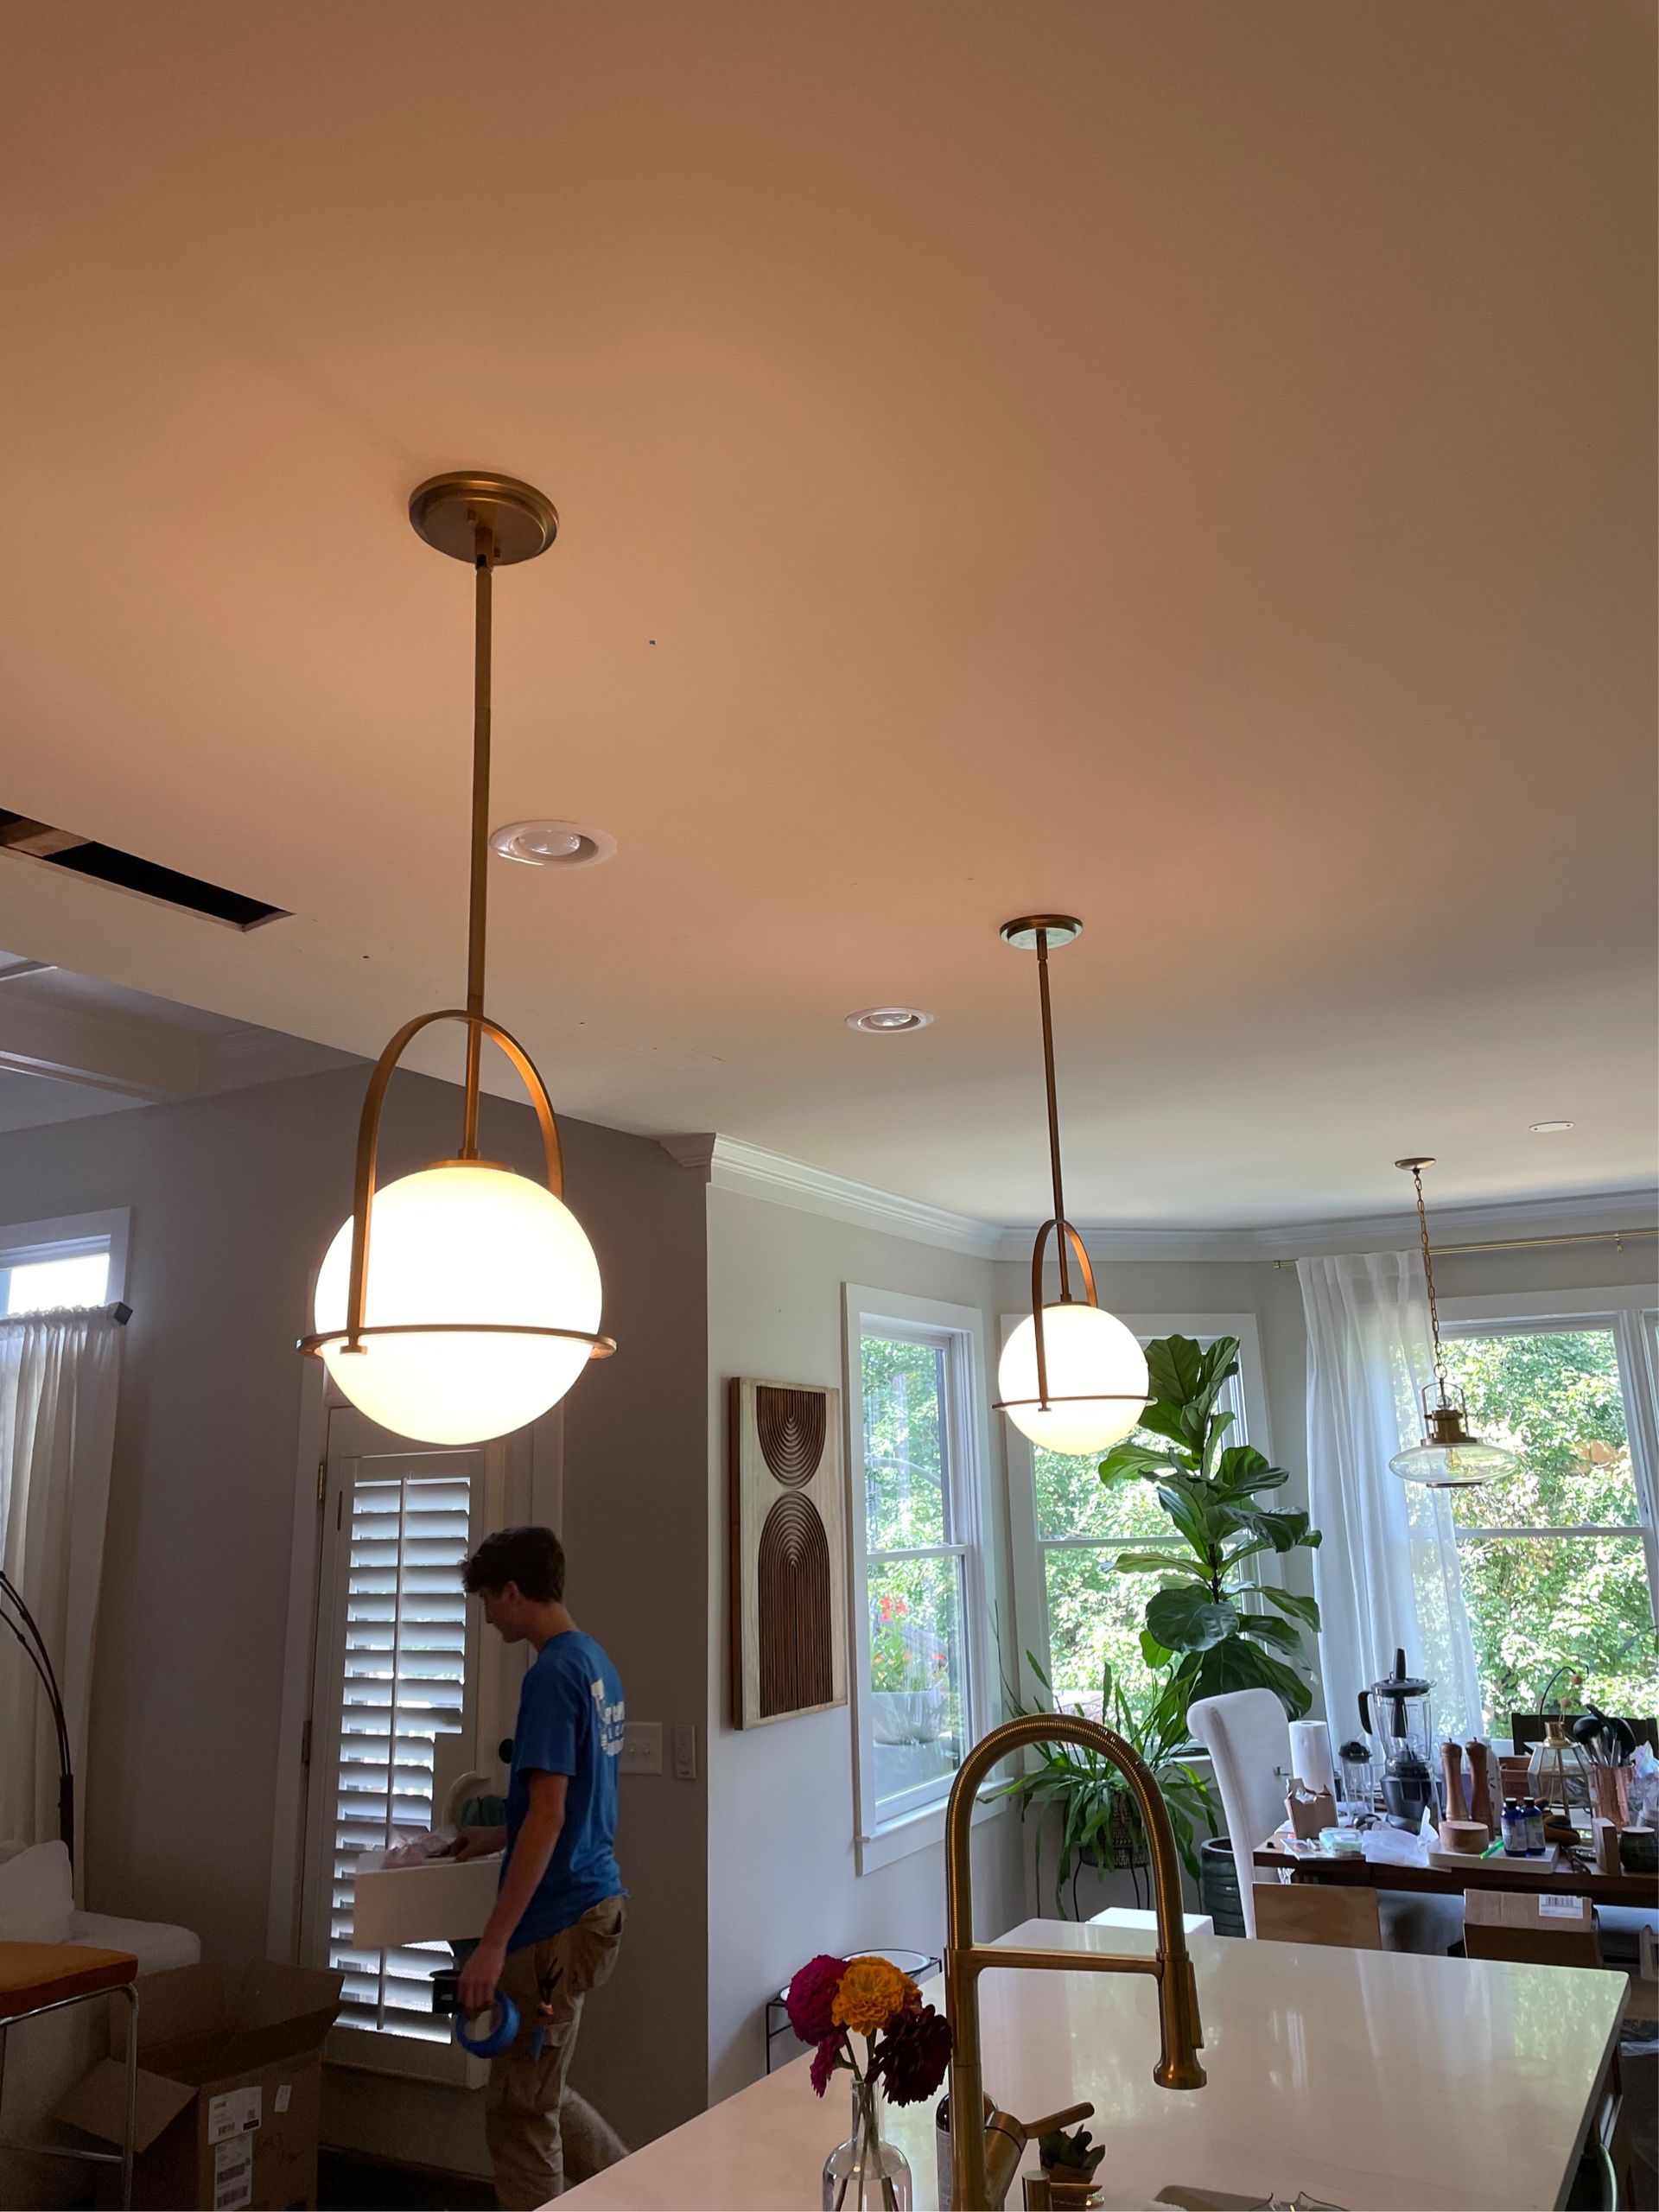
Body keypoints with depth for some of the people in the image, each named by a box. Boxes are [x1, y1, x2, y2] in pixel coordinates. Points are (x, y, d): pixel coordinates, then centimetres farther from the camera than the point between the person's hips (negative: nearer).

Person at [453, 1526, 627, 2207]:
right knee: (535, 2095, 22)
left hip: (556, 1922, -9)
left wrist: (493, 1942, -23)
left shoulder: (552, 1674, -19)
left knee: (519, 2115, 5)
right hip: (594, 1900, 9)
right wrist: (499, 1837, 24)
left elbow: (548, 1816, -24)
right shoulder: (595, 1662, 9)